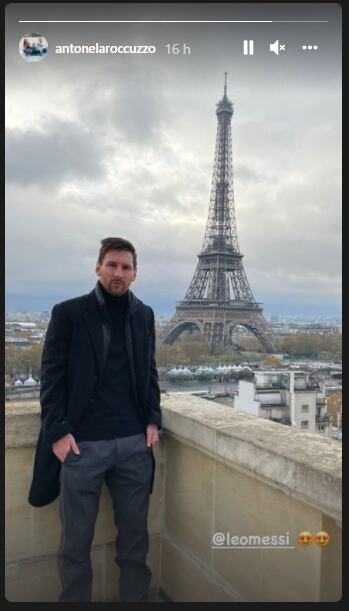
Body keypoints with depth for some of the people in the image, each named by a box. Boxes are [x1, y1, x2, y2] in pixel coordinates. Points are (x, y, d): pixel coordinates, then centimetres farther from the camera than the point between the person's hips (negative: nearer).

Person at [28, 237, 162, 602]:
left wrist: (153, 419, 4)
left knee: (135, 531, 12)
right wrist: (58, 431, -11)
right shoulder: (68, 312, -2)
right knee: (76, 539, 9)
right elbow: (51, 376, -4)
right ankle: (75, 599, 30)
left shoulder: (144, 315, 9)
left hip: (134, 442, 3)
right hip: (82, 444, -3)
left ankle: (136, 597, 32)